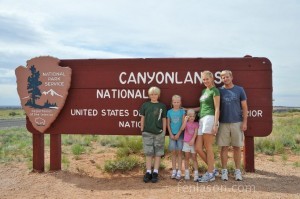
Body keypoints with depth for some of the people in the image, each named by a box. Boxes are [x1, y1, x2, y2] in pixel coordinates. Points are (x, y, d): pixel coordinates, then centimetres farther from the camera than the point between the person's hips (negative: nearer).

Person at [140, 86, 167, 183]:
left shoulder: (162, 106, 6)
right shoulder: (145, 105, 6)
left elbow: (164, 120, 7)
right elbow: (142, 118, 9)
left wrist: (164, 132, 3)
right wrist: (142, 130, 5)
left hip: (159, 133, 0)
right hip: (147, 132, 0)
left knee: (158, 153, 3)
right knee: (148, 153, 3)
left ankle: (155, 173, 11)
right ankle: (148, 172, 10)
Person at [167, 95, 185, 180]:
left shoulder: (182, 111, 0)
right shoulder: (169, 112, 4)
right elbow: (168, 124, 6)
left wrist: (178, 134, -7)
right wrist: (171, 134, -3)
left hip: (180, 134, -1)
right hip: (172, 134, 1)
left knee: (179, 152, -1)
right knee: (173, 152, 5)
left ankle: (179, 171, 4)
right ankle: (174, 171, 13)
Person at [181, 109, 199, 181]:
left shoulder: (196, 124, 3)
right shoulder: (186, 123, 4)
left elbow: (196, 132, -9)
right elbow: (182, 128, -16)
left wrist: (193, 139, -22)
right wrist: (185, 120, -24)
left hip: (194, 143, -1)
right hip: (186, 142, 1)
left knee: (194, 158, 0)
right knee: (186, 157, 4)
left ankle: (196, 174, -1)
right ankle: (187, 173, 11)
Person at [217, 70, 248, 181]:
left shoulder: (239, 90, 5)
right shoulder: (219, 91, 5)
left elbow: (244, 107, 5)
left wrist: (244, 122, -3)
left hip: (237, 123, 0)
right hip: (223, 123, 0)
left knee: (237, 147, 5)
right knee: (224, 147, 3)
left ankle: (237, 171, 16)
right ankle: (224, 171, 12)